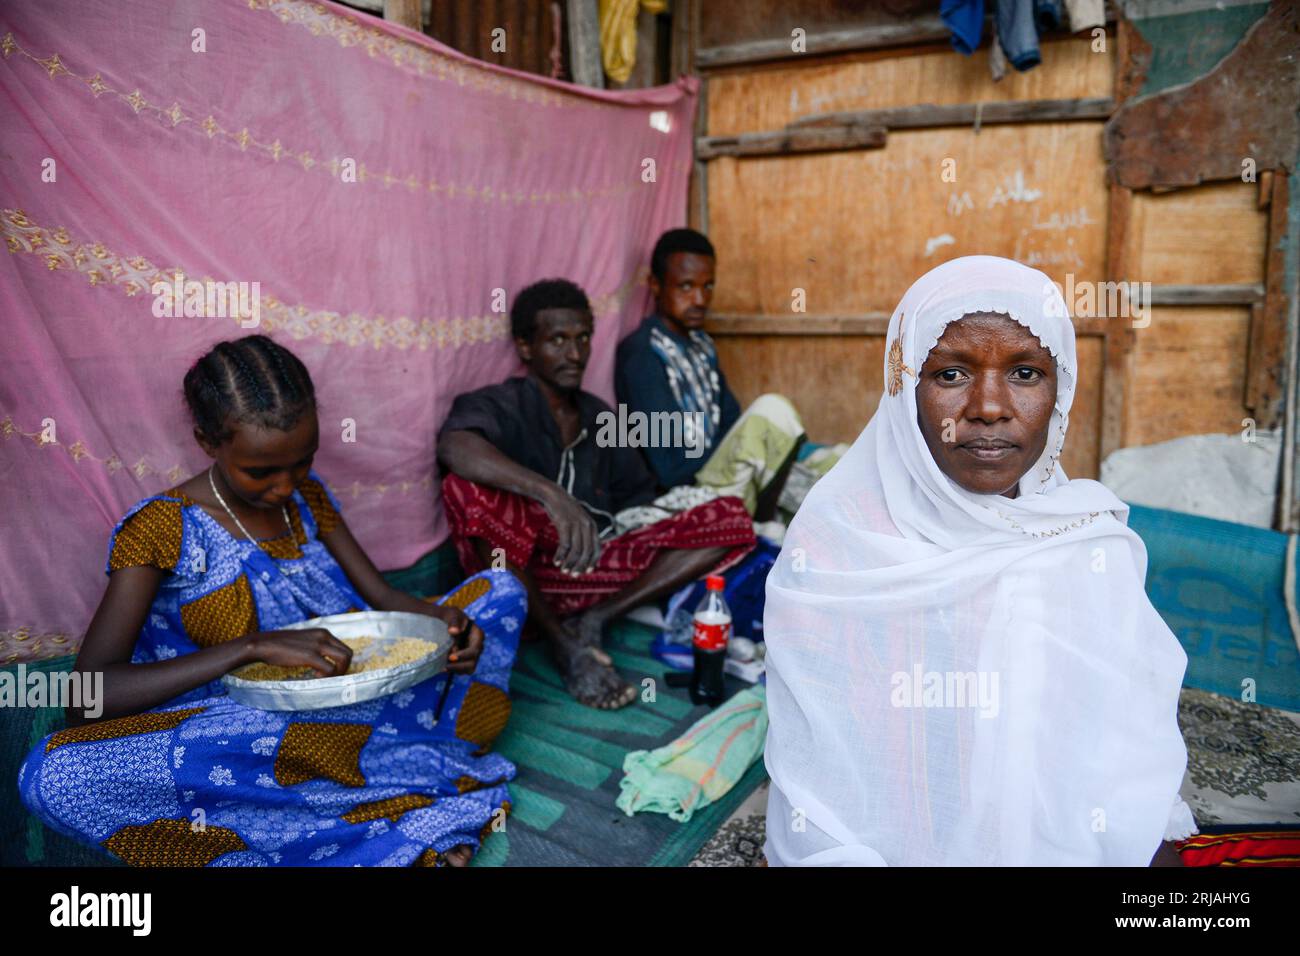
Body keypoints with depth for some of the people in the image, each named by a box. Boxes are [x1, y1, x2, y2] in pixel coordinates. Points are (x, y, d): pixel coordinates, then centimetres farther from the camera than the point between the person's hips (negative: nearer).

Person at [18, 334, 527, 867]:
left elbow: (382, 598, 7)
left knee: (499, 588, 1)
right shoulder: (160, 529, -11)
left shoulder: (306, 494, 6)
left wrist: (442, 620, -17)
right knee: (53, 774, -35)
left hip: (351, 708, 5)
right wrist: (253, 647, -30)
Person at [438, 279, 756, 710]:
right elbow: (454, 447, -28)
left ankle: (592, 622, -16)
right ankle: (567, 646, -20)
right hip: (516, 572, -4)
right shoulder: (498, 406, -4)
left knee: (730, 517, -6)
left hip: (595, 568, 5)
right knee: (470, 486, -35)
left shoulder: (600, 419, 17)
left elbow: (634, 502, 19)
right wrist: (551, 494, -43)